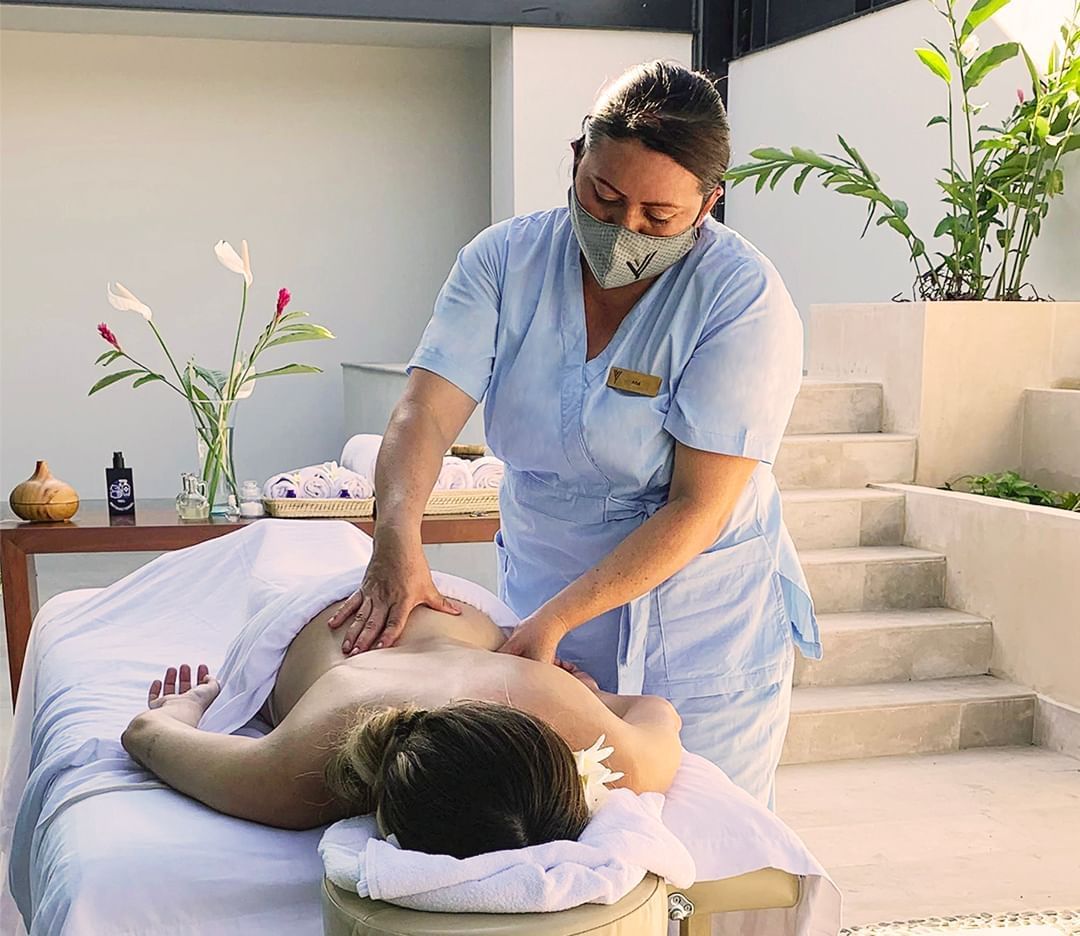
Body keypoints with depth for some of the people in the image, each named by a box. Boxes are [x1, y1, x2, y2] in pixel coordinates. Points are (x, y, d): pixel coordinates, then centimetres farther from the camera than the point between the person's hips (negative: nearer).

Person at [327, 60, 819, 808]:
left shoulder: (745, 300, -19)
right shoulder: (506, 260, -7)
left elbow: (699, 508, -21)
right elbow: (426, 413, -15)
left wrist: (556, 619, -27)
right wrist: (398, 538, -34)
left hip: (702, 641, -3)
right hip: (541, 614, 3)